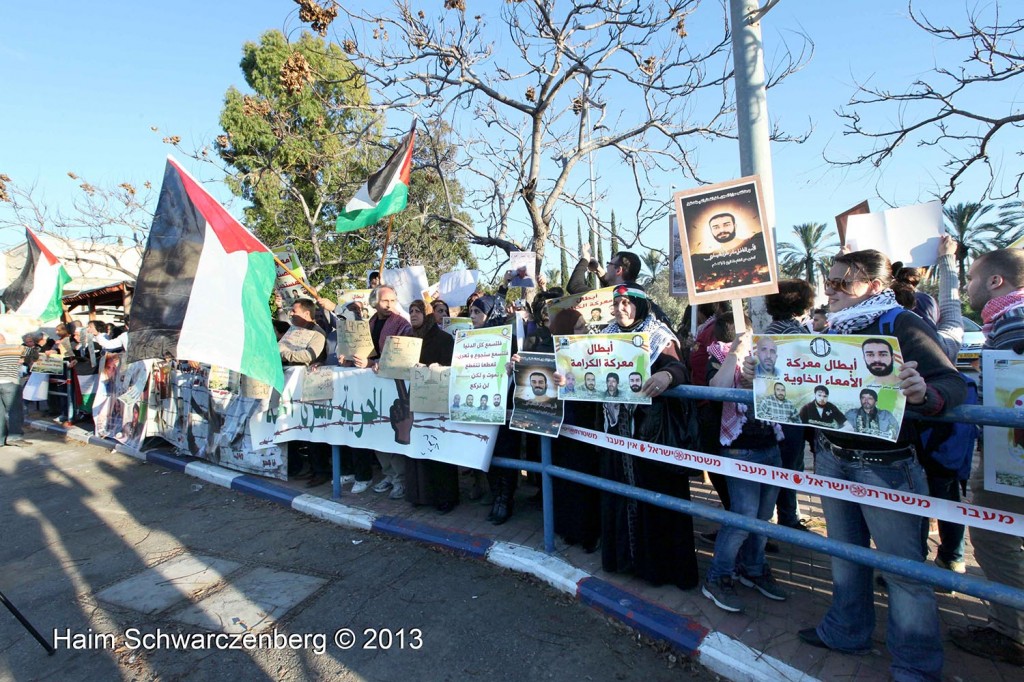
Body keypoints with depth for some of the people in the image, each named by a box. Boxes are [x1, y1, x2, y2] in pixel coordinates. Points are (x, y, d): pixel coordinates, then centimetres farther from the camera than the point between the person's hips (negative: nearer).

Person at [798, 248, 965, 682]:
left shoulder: (902, 324, -12)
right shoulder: (834, 329, 7)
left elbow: (952, 383, -20)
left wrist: (925, 394, -41)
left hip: (884, 465, -6)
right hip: (832, 458, 6)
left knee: (902, 565, 6)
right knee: (845, 550, 19)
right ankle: (846, 631, 37)